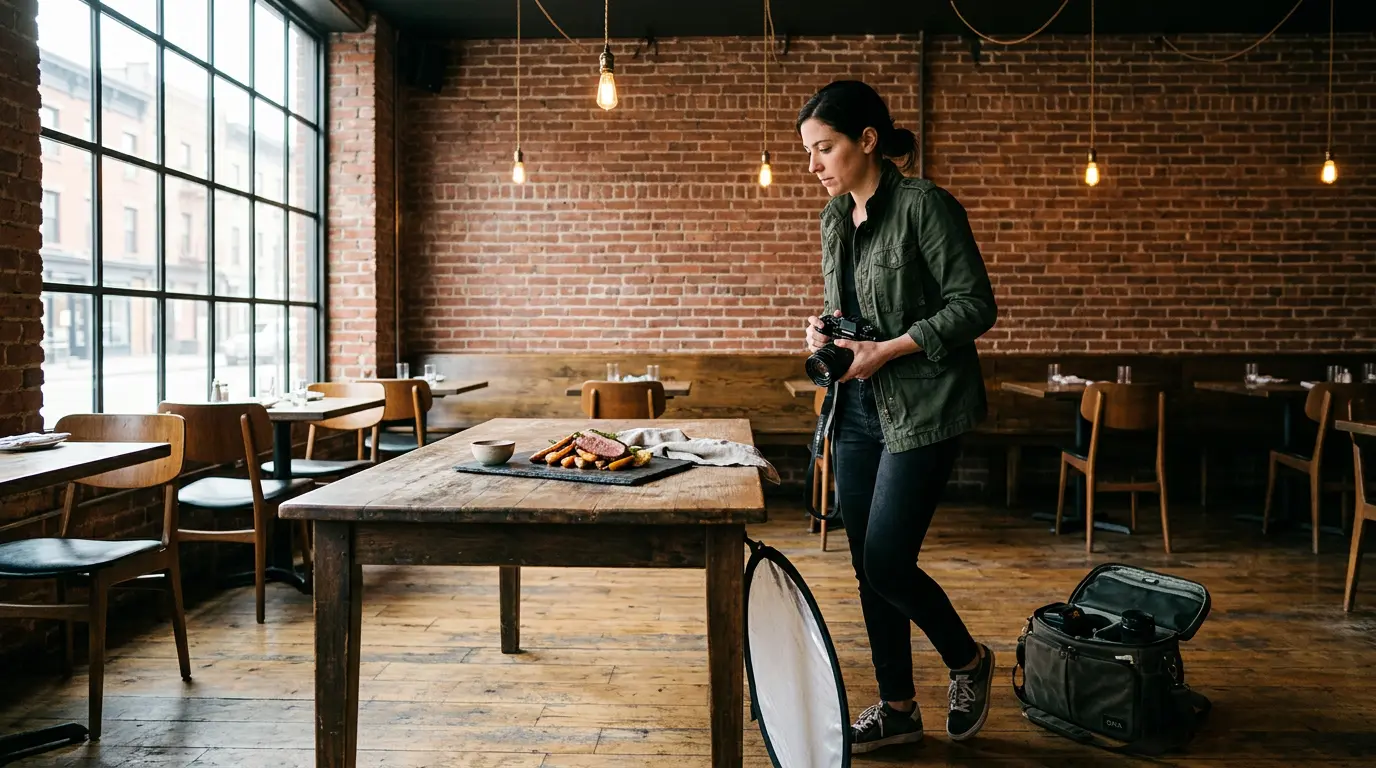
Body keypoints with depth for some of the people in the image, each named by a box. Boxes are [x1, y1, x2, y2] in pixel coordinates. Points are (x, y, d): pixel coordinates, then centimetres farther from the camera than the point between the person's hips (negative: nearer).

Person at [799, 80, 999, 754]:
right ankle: (897, 709, 27)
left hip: (921, 408, -8)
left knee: (887, 562, -8)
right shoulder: (835, 218, 11)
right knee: (867, 566, 10)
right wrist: (825, 329, 1)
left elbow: (976, 305, -14)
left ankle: (969, 661, 23)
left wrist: (887, 349, -19)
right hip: (858, 410, 8)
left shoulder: (923, 204, -12)